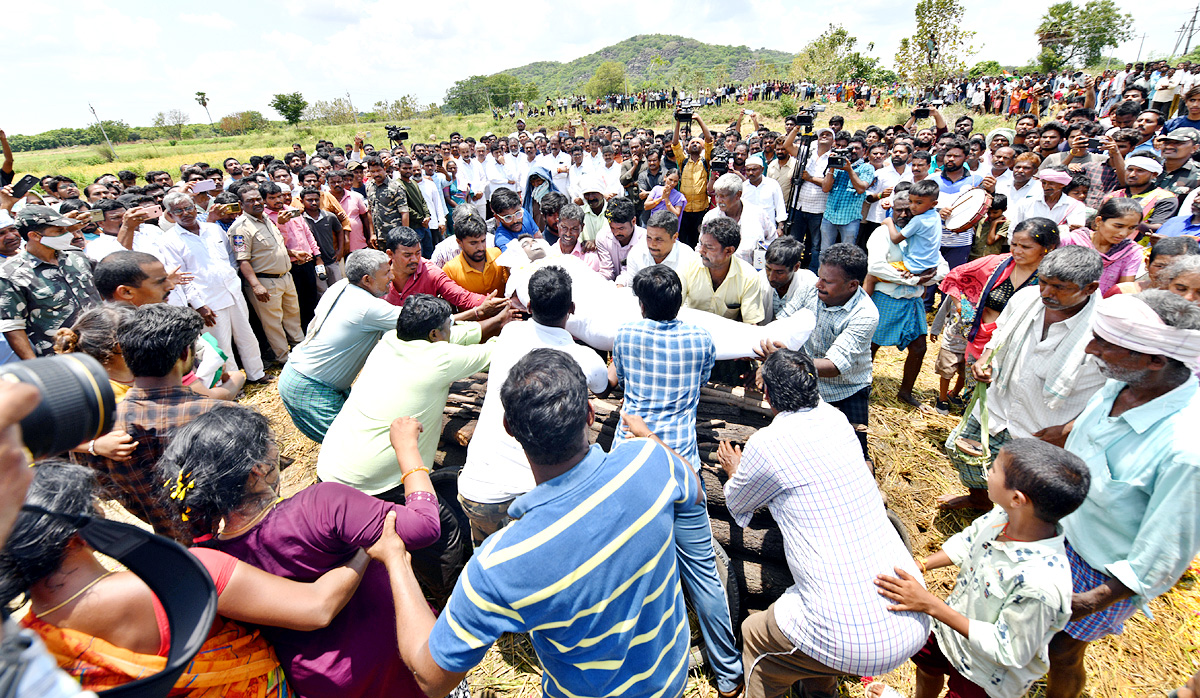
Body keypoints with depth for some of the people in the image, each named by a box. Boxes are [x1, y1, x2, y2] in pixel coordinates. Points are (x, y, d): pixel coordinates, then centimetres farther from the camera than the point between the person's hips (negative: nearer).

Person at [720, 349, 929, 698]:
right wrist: (778, 361, 45)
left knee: (755, 636, 21)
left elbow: (736, 504, 9)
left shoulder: (767, 443, -13)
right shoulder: (837, 421, 3)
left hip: (853, 643, -6)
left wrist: (734, 471, 30)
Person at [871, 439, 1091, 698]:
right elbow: (966, 543, -2)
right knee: (926, 663, 32)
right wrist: (918, 566, -11)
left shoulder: (1040, 584, -43)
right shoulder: (1005, 515, -23)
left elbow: (1009, 651, -30)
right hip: (954, 625, 7)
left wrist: (931, 605, -33)